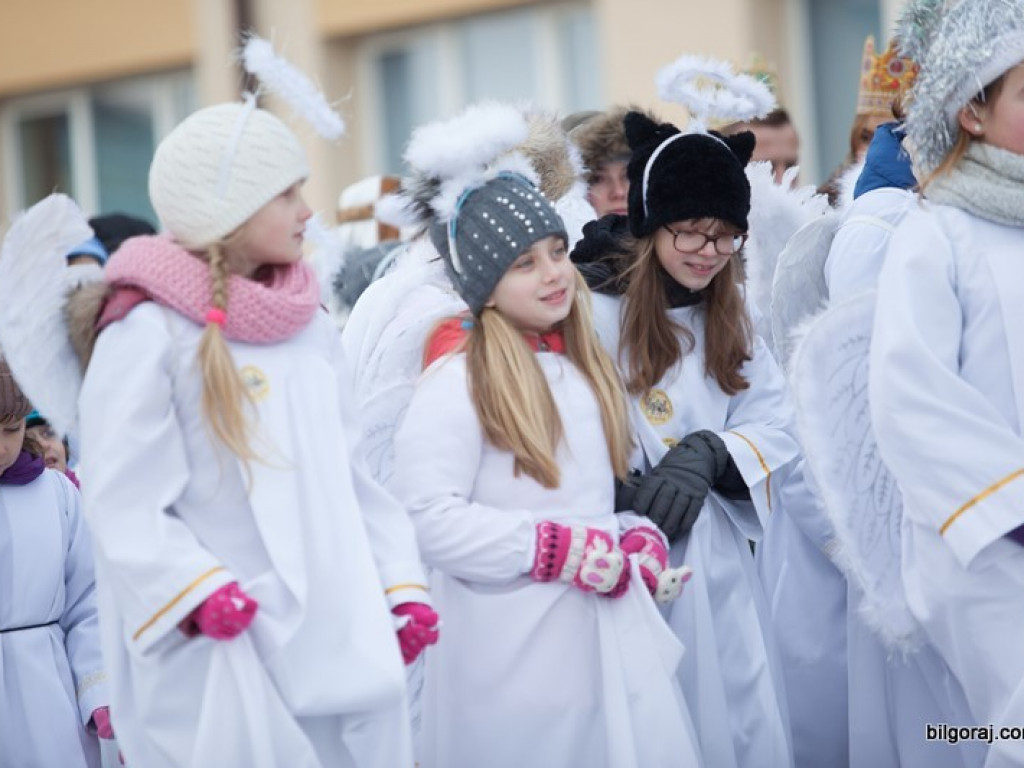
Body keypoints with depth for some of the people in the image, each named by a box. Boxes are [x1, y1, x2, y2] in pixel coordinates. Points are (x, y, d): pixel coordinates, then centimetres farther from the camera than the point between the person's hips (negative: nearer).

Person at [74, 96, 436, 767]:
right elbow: (127, 510, -12)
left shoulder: (311, 327, 13)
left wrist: (402, 584, 7)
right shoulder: (149, 333, -8)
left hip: (341, 645, 6)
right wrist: (201, 594, -24)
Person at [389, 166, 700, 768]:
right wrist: (554, 549, -19)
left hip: (612, 638, 7)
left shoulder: (585, 367, 14)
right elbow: (426, 515, -20)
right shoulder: (459, 379, -10)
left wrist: (639, 539, 3)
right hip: (515, 654, -6)